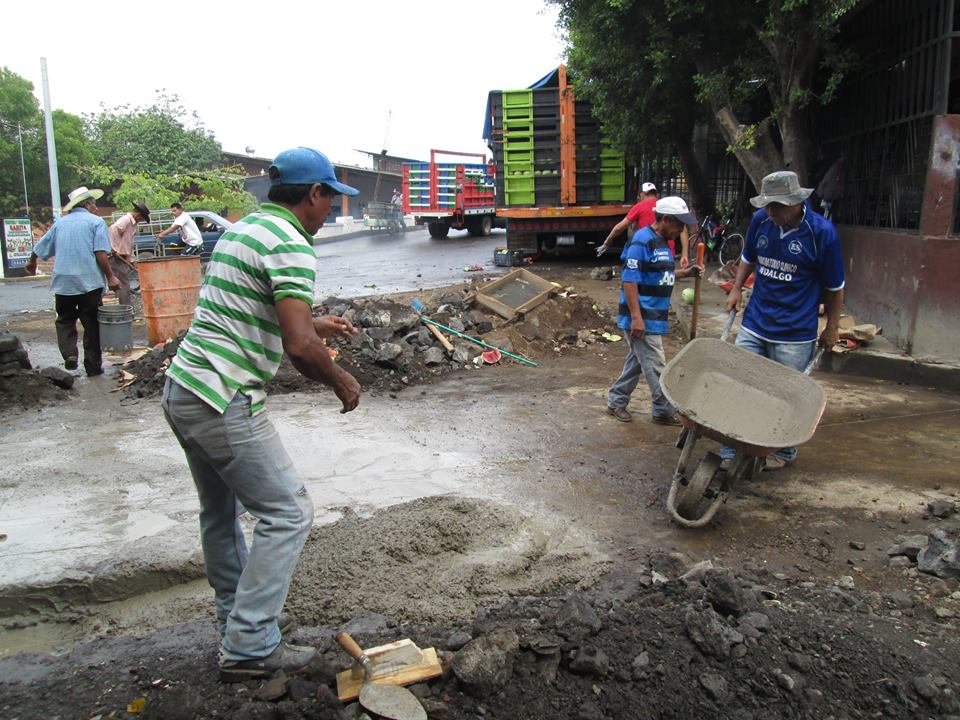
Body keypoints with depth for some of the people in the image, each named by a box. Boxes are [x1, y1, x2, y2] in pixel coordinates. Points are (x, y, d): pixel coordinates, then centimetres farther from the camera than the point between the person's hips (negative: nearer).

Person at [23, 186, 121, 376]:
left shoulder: (60, 223, 13)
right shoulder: (96, 221, -2)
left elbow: (39, 248, 21)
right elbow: (101, 254, -14)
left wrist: (31, 264, 40)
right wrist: (110, 277, -7)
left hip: (63, 282, 3)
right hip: (90, 282, -3)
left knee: (65, 320, 18)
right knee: (91, 324, 6)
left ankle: (69, 354, -2)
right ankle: (93, 366, 10)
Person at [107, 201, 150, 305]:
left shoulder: (132, 223, 18)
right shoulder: (126, 220, -12)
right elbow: (113, 229, -31)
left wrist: (131, 260, 22)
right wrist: (114, 248, -28)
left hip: (123, 258, 10)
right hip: (117, 257, -10)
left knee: (125, 286, 14)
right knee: (123, 286, -9)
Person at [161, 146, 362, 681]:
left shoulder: (242, 230, 16)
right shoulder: (291, 246, -14)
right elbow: (299, 348, -24)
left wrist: (316, 322, 30)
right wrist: (343, 382, -6)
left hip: (182, 390, 10)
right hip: (224, 402, -10)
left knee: (220, 511, 21)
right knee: (287, 513, -1)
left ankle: (236, 623, 36)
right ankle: (250, 647, 4)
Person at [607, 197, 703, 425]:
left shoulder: (662, 242, 13)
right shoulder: (642, 241, -17)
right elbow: (629, 280, -22)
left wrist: (686, 272, 9)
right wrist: (636, 317, -25)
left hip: (654, 317, 10)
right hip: (642, 318, -10)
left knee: (637, 360, 17)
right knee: (655, 365, -2)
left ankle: (616, 401, 28)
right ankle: (665, 412, 8)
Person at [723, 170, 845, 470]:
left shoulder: (821, 231, -13)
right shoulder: (760, 220, -2)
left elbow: (834, 287, -2)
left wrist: (832, 328, 3)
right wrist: (736, 289, 8)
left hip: (795, 335, -4)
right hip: (754, 324, 4)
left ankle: (784, 453, 31)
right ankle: (730, 453, 15)